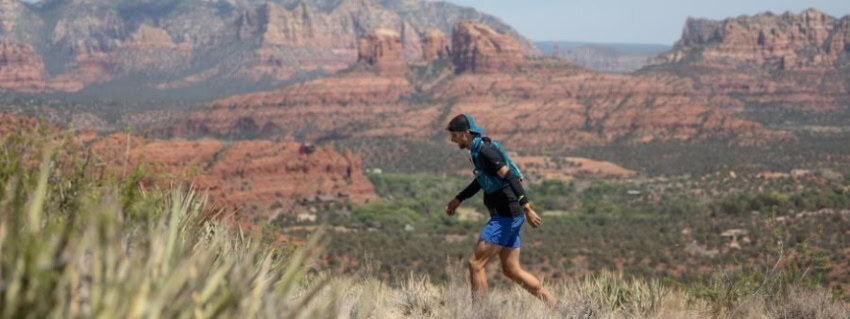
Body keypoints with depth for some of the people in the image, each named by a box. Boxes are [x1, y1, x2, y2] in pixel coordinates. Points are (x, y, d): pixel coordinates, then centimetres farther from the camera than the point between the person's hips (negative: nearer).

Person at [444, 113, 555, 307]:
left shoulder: (485, 150, -17)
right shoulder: (478, 150, 14)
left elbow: (511, 177, -25)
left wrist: (527, 209, -29)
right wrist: (459, 199, 33)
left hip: (506, 216, -10)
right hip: (505, 216, 10)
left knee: (475, 263, -6)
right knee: (512, 271, 12)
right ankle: (554, 307, 16)